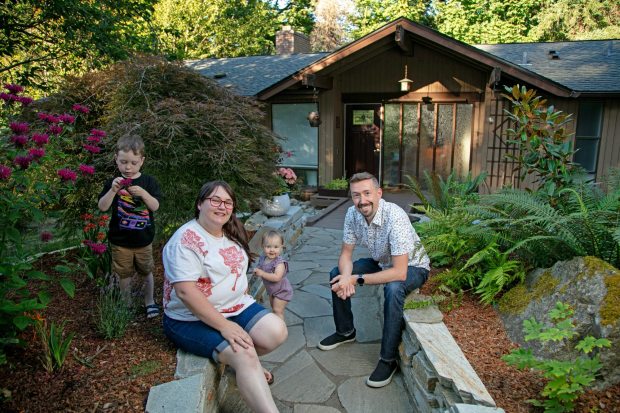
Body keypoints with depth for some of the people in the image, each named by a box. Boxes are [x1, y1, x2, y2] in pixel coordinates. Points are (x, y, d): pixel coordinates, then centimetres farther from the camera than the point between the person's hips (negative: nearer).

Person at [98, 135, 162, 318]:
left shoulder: (148, 182, -6)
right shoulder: (113, 182, -5)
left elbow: (155, 206, -12)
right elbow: (102, 207, -12)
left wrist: (143, 193, -30)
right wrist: (113, 190, -28)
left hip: (144, 240, 0)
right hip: (120, 241, 0)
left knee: (147, 272, 16)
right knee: (124, 274, 14)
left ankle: (149, 301, 36)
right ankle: (127, 303, 34)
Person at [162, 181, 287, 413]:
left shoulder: (231, 233, 7)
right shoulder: (186, 240, -19)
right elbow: (185, 291, -26)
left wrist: (244, 294, 6)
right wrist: (224, 326, -27)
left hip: (236, 307, 8)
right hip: (193, 319, -7)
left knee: (277, 332, -11)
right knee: (245, 355, -26)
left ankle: (244, 365, 14)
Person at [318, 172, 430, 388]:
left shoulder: (395, 217, -36)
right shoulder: (353, 214, -16)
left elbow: (399, 272, -38)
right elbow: (346, 254, -7)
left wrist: (357, 279, -35)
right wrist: (346, 276, -29)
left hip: (412, 267, -6)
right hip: (381, 262, 7)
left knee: (393, 288, -37)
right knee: (337, 274, -4)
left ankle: (389, 360, -19)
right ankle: (345, 331, 18)